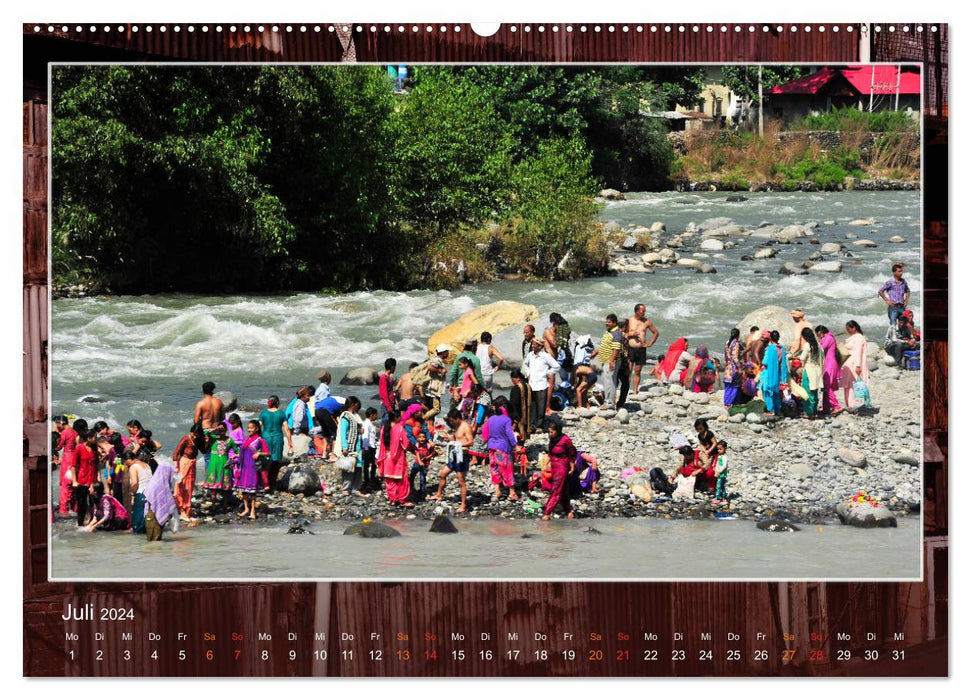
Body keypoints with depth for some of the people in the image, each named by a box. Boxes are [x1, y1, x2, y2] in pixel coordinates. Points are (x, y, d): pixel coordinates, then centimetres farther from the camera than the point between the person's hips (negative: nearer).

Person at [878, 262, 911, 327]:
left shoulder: (904, 281, 9)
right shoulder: (890, 282, -7)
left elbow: (908, 291, 28)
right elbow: (880, 292, -5)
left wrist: (906, 300, 13)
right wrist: (887, 301, -7)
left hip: (902, 307, 5)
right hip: (893, 307, -5)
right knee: (893, 325, -13)